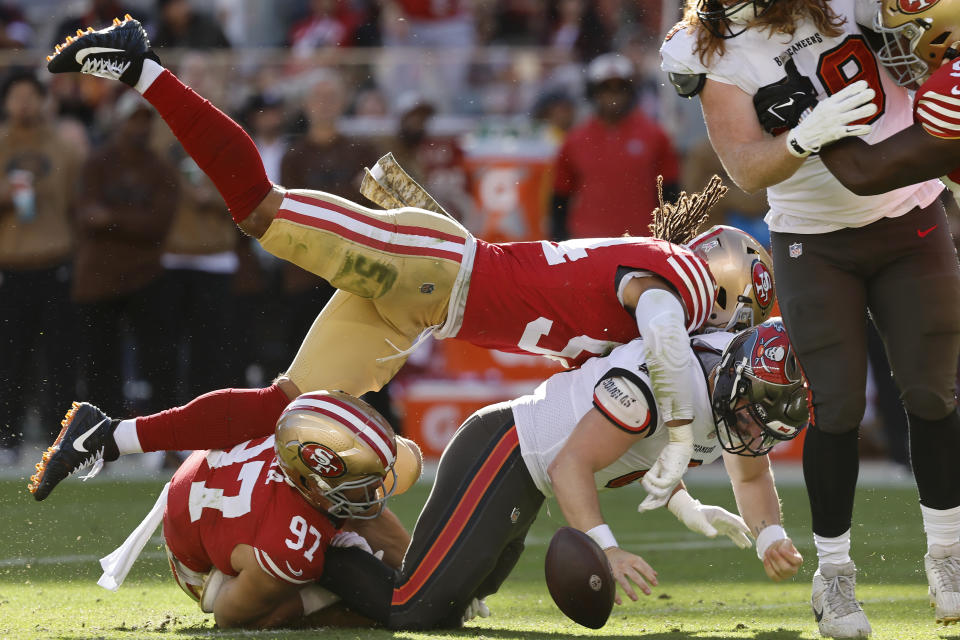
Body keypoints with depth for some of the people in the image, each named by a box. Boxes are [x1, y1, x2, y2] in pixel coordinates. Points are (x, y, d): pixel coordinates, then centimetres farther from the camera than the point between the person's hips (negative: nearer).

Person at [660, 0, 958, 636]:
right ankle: (834, 574, 7)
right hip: (816, 244, -1)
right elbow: (746, 169, -18)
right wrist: (805, 137, -37)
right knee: (837, 406, -7)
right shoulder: (718, 53, -11)